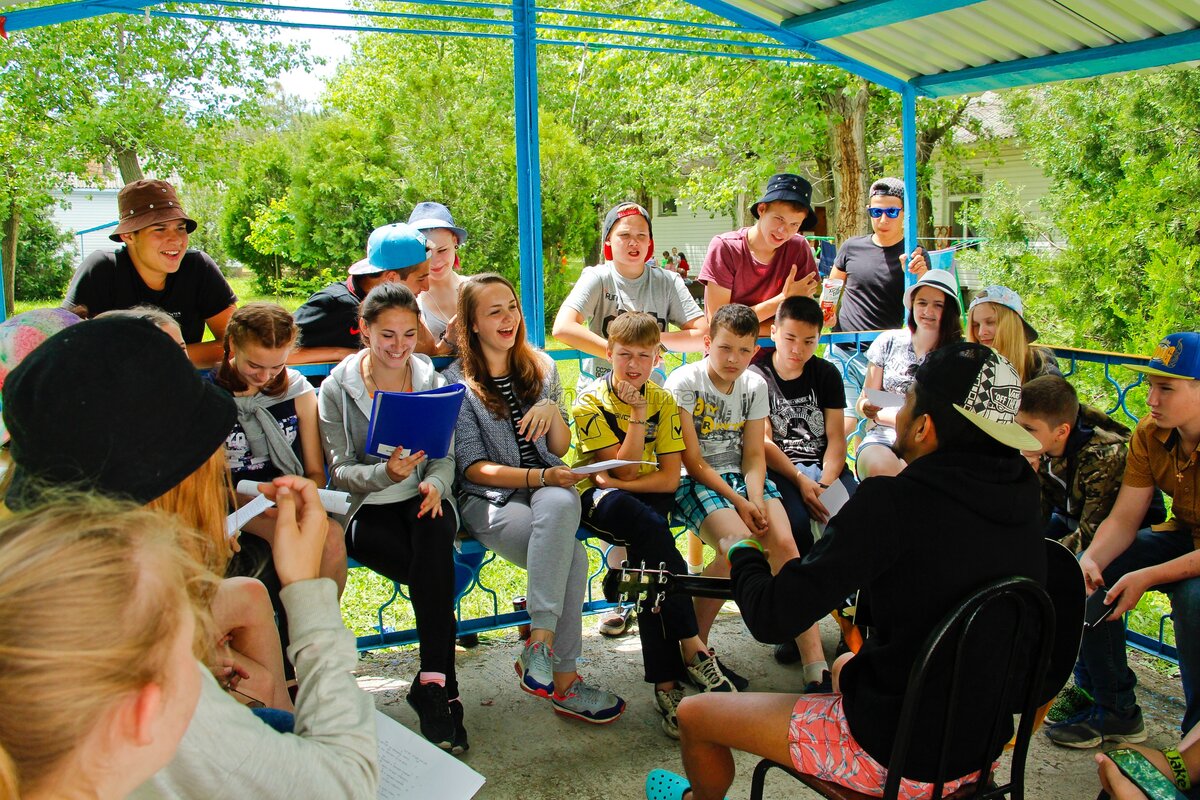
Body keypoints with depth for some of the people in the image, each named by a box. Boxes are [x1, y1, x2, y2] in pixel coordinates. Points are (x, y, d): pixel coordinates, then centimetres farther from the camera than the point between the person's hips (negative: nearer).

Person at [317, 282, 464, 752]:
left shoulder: (432, 379, 10)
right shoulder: (337, 388, 1)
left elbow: (445, 454, 9)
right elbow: (340, 471, -3)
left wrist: (434, 482, -15)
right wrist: (385, 474, -23)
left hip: (422, 500, 2)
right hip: (366, 507, -2)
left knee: (433, 532, -35)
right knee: (437, 567, -32)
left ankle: (433, 681, -34)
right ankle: (441, 683, -22)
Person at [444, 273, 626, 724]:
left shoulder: (540, 367, 15)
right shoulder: (457, 382, 2)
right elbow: (473, 467, -5)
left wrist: (552, 409, -7)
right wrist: (538, 477, -17)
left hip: (549, 492, 3)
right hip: (488, 500, -3)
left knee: (561, 503, -36)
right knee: (570, 555, -32)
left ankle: (538, 644, -35)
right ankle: (564, 680, -25)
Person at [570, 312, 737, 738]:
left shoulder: (663, 401, 3)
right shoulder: (590, 403, -6)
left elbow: (670, 478, -3)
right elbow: (623, 468, -13)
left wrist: (618, 483, -14)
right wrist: (637, 414, -17)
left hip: (648, 498, 2)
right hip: (600, 499, -2)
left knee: (646, 547, -31)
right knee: (650, 527, -35)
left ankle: (666, 683, -30)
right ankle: (692, 647, -30)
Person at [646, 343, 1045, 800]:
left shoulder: (893, 503, -27)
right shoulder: (1020, 496, -7)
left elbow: (772, 619, -24)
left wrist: (742, 553, -4)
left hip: (896, 758, -7)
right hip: (980, 746, 8)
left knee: (694, 714, 11)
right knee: (845, 665, 37)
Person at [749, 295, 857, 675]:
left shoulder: (826, 374, 11)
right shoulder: (756, 375, 2)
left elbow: (836, 439, 4)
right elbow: (763, 443, -6)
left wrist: (824, 484, -14)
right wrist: (801, 481, -19)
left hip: (824, 468, 3)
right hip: (777, 470, -3)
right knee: (796, 522, -34)